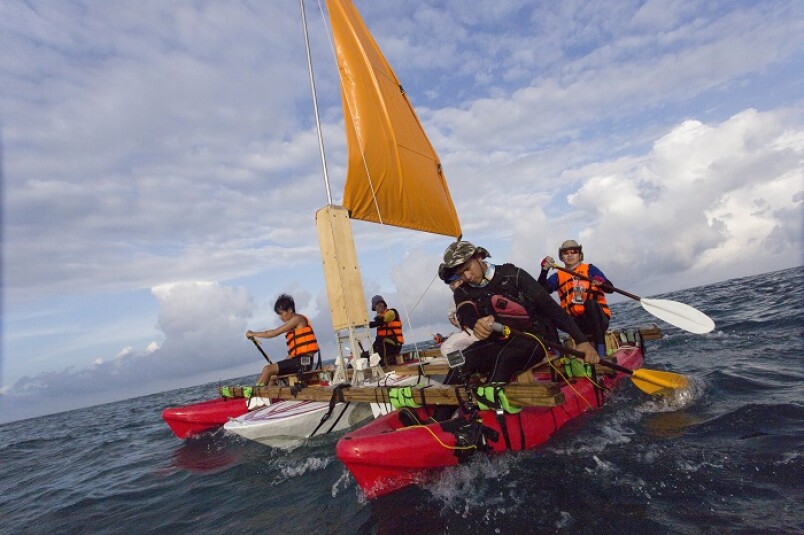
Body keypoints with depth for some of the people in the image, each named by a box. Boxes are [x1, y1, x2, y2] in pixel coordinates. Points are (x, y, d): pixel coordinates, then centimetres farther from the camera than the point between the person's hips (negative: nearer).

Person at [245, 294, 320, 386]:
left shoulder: (297, 319, -6)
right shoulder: (294, 326, 20)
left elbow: (274, 333, -11)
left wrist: (253, 334, -2)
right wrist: (277, 365, 10)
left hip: (303, 361, -10)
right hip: (301, 360, 10)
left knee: (267, 369, -11)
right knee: (272, 376, 11)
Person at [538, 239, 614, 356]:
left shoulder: (590, 269, 7)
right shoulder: (558, 276, 11)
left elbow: (610, 288, -5)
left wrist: (600, 283, -27)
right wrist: (544, 270, -18)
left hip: (598, 319, -2)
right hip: (576, 322, 2)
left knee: (591, 303, -34)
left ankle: (601, 351, -36)